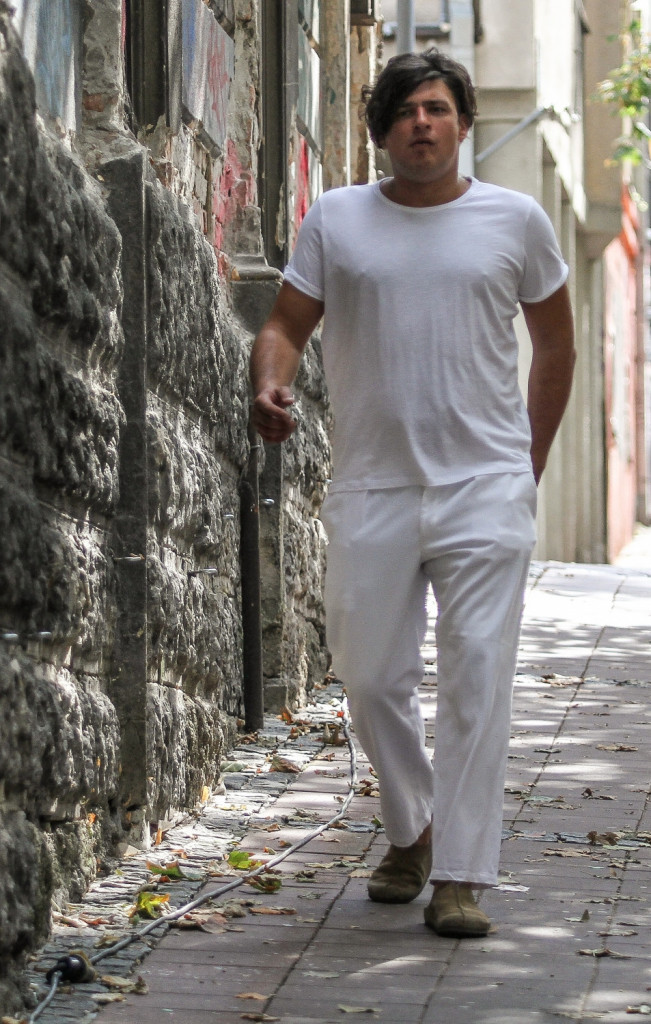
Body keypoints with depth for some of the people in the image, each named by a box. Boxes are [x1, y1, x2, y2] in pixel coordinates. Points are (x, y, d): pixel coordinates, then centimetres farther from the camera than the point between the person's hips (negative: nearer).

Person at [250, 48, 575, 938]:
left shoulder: (516, 220, 5)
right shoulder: (336, 219, 6)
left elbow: (555, 342, 15)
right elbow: (287, 325, 7)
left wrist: (529, 462, 13)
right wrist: (269, 385, -16)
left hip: (485, 488, -1)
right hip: (373, 487, 2)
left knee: (478, 677, -7)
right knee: (371, 675, 6)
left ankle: (460, 876, -2)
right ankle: (410, 832, 29)